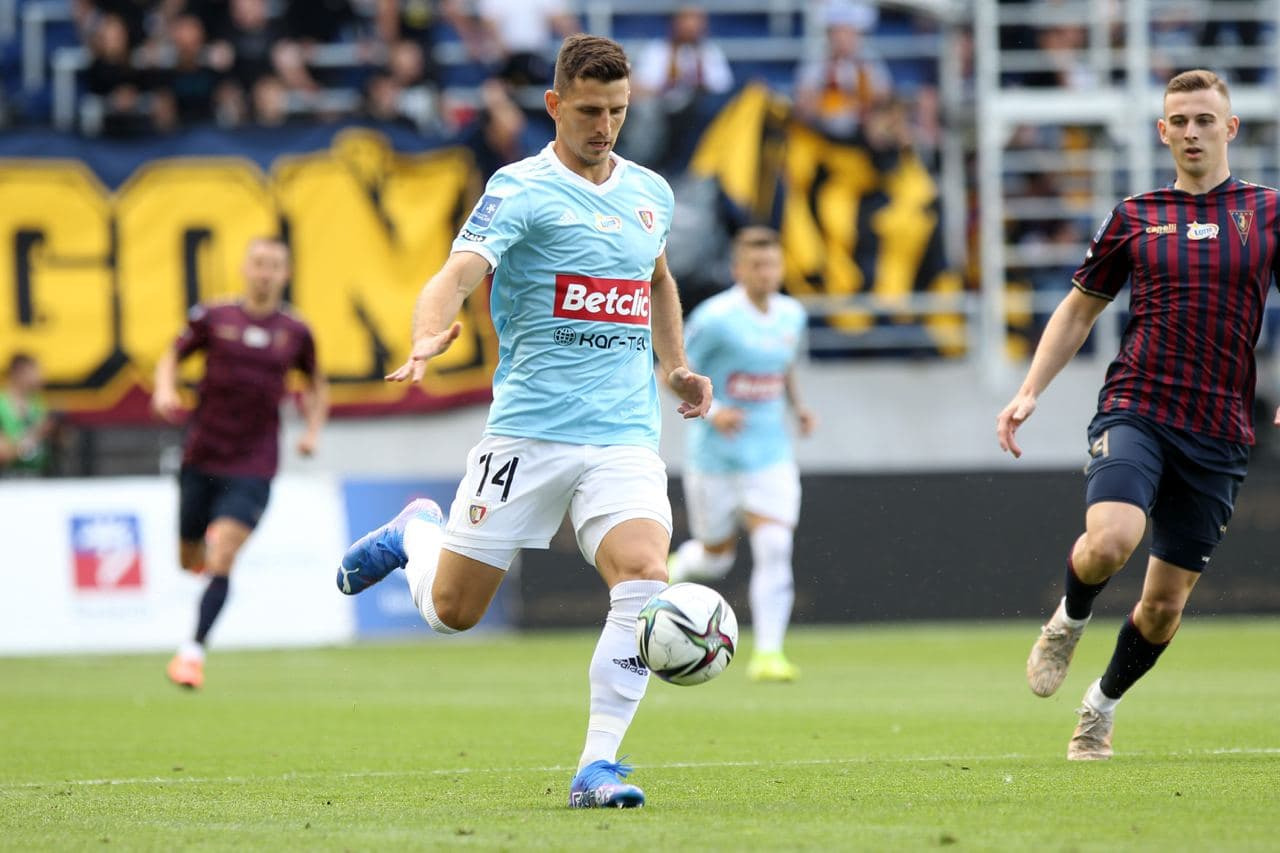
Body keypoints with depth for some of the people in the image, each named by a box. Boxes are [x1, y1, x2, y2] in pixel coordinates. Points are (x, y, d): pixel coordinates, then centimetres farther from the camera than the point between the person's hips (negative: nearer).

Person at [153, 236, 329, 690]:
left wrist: (313, 429, 3)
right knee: (190, 560, 10)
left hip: (253, 468, -1)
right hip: (201, 459, 1)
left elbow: (316, 384, 18)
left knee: (221, 558, -17)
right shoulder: (213, 318, -2)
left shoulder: (295, 332, 0)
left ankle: (193, 651, -13)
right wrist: (165, 389, -8)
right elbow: (172, 355, 12)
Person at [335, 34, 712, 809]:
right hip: (528, 431, -3)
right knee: (452, 609, 4)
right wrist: (429, 340, -41)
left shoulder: (651, 194, 12)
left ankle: (598, 766, -13)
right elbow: (459, 274, -22)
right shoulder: (521, 190, -7)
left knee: (645, 580, -21)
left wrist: (675, 368, 23)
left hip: (626, 434, 3)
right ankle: (415, 534, 39)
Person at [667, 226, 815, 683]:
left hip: (771, 456, 3)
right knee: (716, 556, 10)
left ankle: (768, 653, -12)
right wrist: (710, 411, -23)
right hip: (714, 455, -3)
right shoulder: (715, 317, -15)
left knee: (774, 547, -14)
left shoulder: (792, 315, 4)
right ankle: (669, 575, 46)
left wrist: (797, 405, 6)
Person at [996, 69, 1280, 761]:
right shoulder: (1135, 217, 8)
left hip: (1218, 430, 1)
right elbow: (1078, 311, 17)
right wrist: (1029, 392, 7)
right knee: (1110, 539, -28)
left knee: (1164, 605, 4)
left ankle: (1102, 706, 30)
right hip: (1134, 410, -1)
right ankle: (1068, 621, 5)